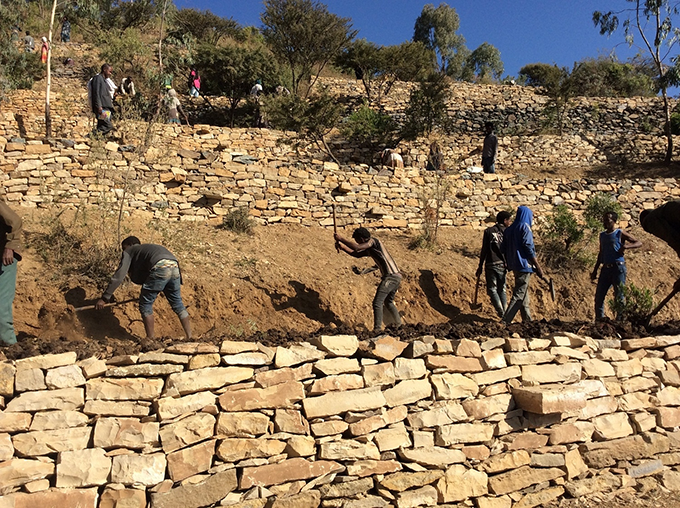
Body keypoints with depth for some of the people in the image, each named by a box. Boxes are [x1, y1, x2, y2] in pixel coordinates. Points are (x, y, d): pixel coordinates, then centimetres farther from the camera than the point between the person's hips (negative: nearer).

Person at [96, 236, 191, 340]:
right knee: (177, 303, 18)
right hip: (175, 267, 7)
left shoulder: (129, 251, 21)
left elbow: (119, 276, 11)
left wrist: (104, 298, 12)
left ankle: (151, 339, 12)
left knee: (145, 305, 8)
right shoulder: (148, 247, 41)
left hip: (160, 268, -7)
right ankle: (189, 337, 21)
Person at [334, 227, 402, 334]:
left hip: (391, 276, -10)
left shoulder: (373, 241, -8)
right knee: (388, 303, 23)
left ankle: (377, 330, -8)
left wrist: (341, 239, -11)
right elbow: (356, 254, 26)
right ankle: (399, 326, 29)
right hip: (396, 277, 10)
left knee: (377, 303, -7)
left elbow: (356, 248, -19)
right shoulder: (369, 249, 19)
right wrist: (342, 247, 15)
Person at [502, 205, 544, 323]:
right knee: (519, 294, -7)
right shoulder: (525, 227, -10)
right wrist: (538, 267, -12)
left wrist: (509, 264, 21)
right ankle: (506, 320, -12)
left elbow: (505, 249, 14)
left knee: (523, 294, 17)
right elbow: (529, 248, -16)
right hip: (524, 265, -8)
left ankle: (527, 319, 24)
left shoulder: (509, 229, 13)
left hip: (515, 265, 8)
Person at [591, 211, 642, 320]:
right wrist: (595, 270, 19)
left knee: (619, 295, -4)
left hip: (618, 267, -5)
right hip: (606, 268, 5)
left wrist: (626, 246, -18)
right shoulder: (602, 235, 16)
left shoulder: (620, 233, 1)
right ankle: (599, 319, 10)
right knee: (599, 295, 2)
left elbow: (639, 243, 1)